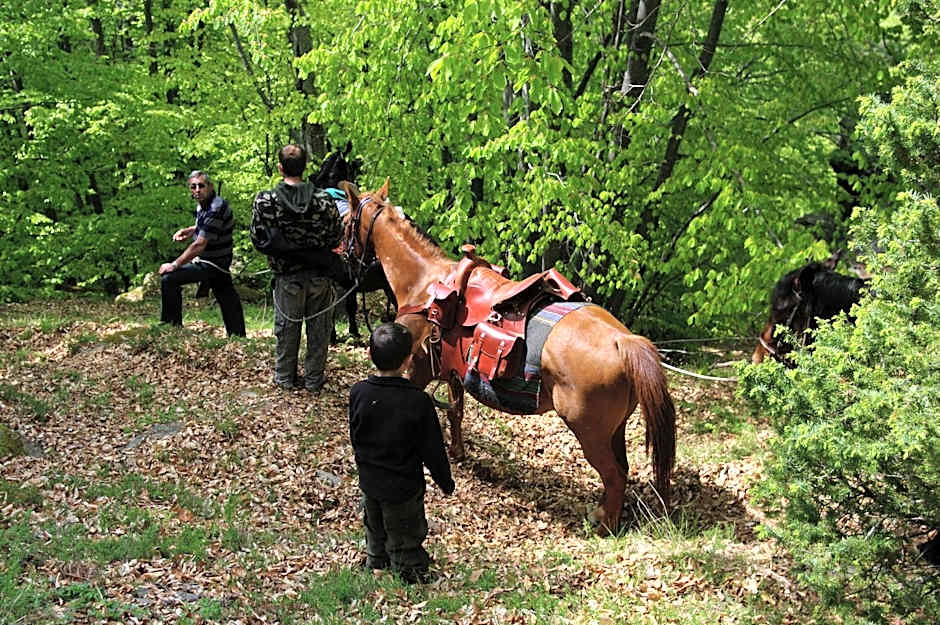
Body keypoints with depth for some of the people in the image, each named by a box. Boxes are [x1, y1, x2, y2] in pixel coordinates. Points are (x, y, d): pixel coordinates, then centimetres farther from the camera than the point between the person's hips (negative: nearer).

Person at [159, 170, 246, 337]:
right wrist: (191, 230, 10)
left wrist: (174, 265, -21)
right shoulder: (203, 205, 6)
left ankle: (172, 326, -5)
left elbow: (199, 245, -26)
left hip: (212, 264, -10)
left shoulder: (215, 209, -24)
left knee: (169, 279, -14)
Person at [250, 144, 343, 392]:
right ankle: (314, 379, 23)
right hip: (320, 276, 0)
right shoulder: (324, 200, -15)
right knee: (318, 329, 14)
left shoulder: (265, 201, -15)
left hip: (288, 276, 0)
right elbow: (336, 237, -6)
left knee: (287, 327, 17)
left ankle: (285, 378, 28)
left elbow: (258, 240, -8)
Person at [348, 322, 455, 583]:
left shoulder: (358, 393, -13)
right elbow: (432, 449, -16)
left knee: (376, 534, 27)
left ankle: (375, 566, 46)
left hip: (369, 481, 4)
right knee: (405, 542, 15)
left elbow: (355, 437, 2)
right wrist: (445, 481, 1)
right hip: (404, 486, -4)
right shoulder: (418, 401, -25)